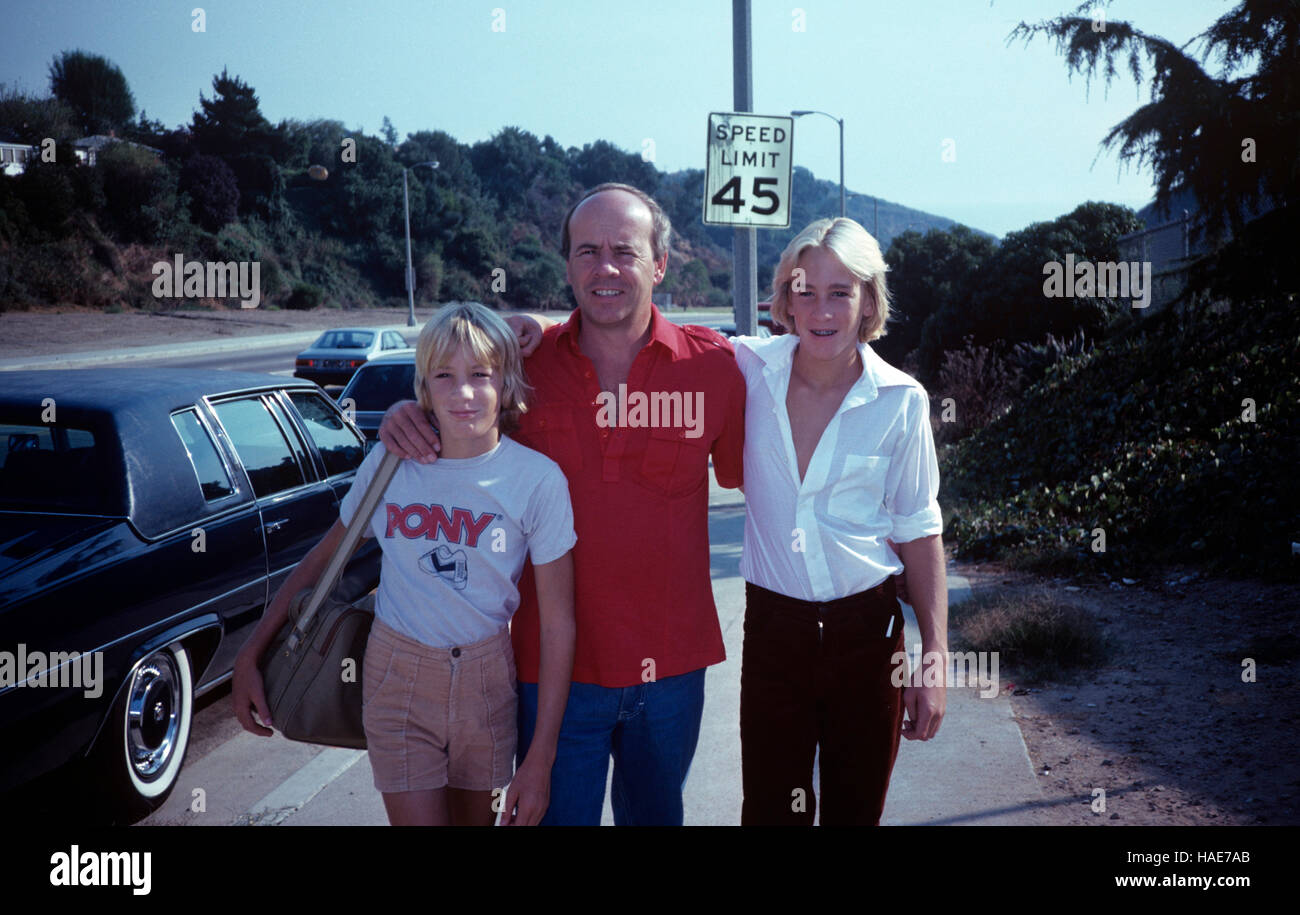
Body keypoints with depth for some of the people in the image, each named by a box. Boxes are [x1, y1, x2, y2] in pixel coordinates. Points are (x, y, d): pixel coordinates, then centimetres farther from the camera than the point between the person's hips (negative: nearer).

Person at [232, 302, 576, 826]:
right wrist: (250, 656, 3)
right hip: (398, 680, 0)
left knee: (474, 820, 16)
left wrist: (540, 759, -12)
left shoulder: (537, 480, -12)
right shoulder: (388, 464, -6)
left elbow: (558, 625, -10)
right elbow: (321, 561, 8)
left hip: (486, 682, 0)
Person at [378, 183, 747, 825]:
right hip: (557, 667, -1)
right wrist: (408, 417, -12)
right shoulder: (527, 359, -6)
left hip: (671, 669, 1)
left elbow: (753, 478, 4)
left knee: (655, 814, 23)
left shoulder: (714, 365, -6)